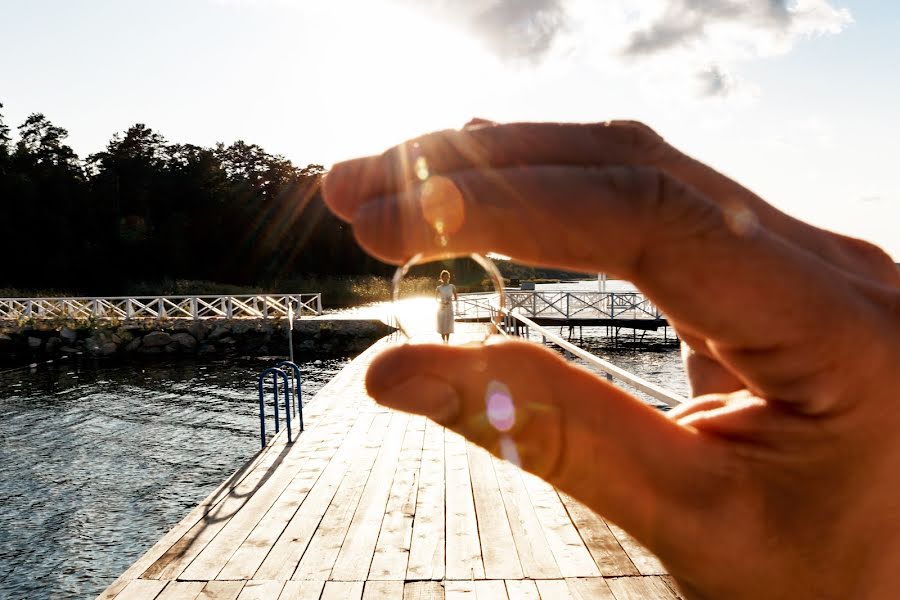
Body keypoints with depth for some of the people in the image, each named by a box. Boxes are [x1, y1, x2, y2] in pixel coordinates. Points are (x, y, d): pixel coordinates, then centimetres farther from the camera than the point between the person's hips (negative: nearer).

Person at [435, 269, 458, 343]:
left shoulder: (452, 287, 2)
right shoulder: (439, 288, 0)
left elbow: (456, 298, 5)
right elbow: (436, 299, 7)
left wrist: (451, 300, -15)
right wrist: (441, 302, -12)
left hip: (449, 308, 1)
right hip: (441, 308, 0)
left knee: (448, 326, 0)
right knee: (442, 325, 0)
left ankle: (447, 341, 8)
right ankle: (444, 341, 9)